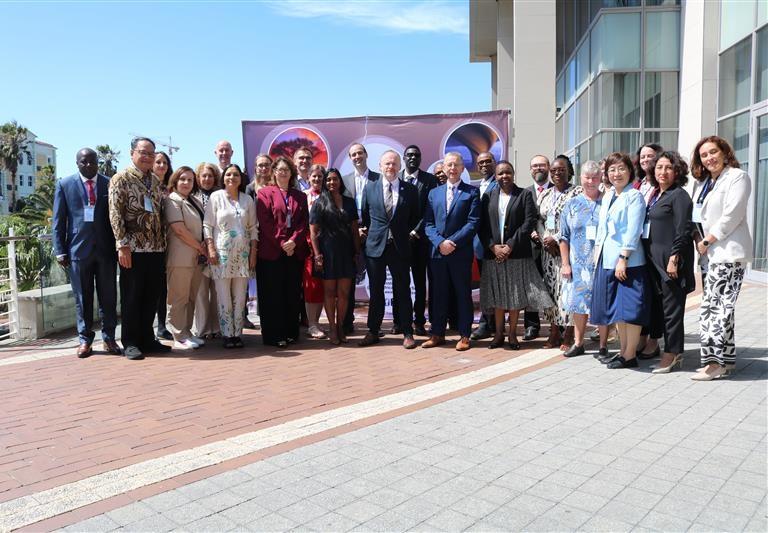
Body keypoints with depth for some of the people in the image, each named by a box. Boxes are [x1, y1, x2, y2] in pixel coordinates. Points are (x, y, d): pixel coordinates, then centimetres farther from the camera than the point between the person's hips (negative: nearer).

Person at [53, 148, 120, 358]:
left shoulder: (110, 184, 6)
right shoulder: (64, 184, 6)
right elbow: (58, 220, 5)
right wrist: (60, 250, -2)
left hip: (106, 248, 0)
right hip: (79, 248, 0)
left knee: (108, 297, 5)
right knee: (82, 298, 6)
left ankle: (109, 338, 15)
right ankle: (85, 339, 17)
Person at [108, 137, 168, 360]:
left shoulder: (156, 181, 15)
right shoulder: (121, 179, -4)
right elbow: (115, 214, -10)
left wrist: (163, 242, 12)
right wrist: (122, 245, -15)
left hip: (156, 248, 6)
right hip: (133, 249, -6)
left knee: (151, 296, 9)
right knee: (131, 297, 2)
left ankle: (147, 339, 20)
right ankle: (130, 343, 11)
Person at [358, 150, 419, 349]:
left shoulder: (410, 190, 2)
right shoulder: (370, 187, 5)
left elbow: (415, 217, 10)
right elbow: (365, 216, 12)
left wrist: (406, 234, 5)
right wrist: (370, 234, 8)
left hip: (400, 247, -1)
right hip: (375, 245, 1)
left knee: (403, 290, 4)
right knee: (375, 290, 9)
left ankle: (407, 333, 12)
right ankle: (373, 331, 20)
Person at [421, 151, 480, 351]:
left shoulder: (472, 192, 3)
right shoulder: (434, 193, 14)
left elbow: (473, 222, -7)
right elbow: (428, 223, 7)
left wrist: (452, 242, -15)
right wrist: (440, 242, -10)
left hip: (461, 252, -3)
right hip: (437, 251, 3)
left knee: (463, 294, 4)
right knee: (438, 294, 9)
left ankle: (464, 336, 12)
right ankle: (437, 333, 17)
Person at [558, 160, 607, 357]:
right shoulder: (571, 205, 7)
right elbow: (564, 237, 7)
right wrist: (565, 264, 2)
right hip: (578, 264, 2)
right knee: (578, 303, 9)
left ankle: (603, 345, 16)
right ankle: (578, 343, 23)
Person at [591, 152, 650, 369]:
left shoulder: (634, 196, -7)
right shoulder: (607, 196, 16)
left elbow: (633, 231, -14)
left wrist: (623, 258, -19)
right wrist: (597, 253, 14)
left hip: (628, 261, -8)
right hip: (607, 260, 8)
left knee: (629, 308, -2)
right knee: (617, 309, 13)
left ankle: (630, 355, 6)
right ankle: (623, 350, 24)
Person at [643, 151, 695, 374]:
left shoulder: (679, 195, -8)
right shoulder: (655, 195, 16)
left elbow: (682, 231, -14)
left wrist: (674, 259, -19)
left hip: (671, 259, -8)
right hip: (655, 259, 8)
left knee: (672, 307, -2)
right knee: (661, 306, 11)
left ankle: (672, 354, 6)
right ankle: (674, 352, 21)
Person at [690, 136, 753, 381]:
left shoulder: (737, 177, -4)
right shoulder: (708, 183, 21)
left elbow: (732, 216, -13)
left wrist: (707, 241, -10)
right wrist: (699, 239, 5)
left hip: (730, 252, -8)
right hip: (712, 254, 8)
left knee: (718, 306, -10)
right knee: (710, 307, 7)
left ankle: (716, 362, -6)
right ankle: (726, 358, 16)